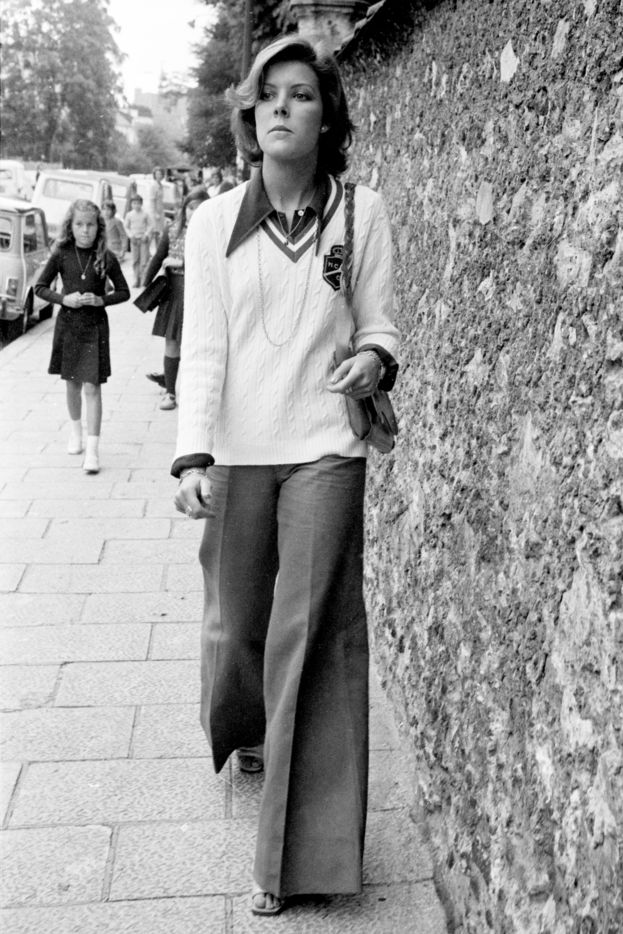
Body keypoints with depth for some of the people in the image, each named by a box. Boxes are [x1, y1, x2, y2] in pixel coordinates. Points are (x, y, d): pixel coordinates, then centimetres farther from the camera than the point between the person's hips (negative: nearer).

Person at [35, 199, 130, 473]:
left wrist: (100, 300, -14)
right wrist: (64, 299, -13)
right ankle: (75, 430, 39)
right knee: (72, 384, 15)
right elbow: (40, 287, 3)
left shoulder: (107, 258, -6)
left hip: (95, 327, -2)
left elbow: (123, 292, 2)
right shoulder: (61, 254, -4)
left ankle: (93, 450, -4)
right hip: (67, 324, 2)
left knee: (92, 387, -7)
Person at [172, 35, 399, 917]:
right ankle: (246, 734, 47)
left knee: (312, 633, -4)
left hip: (324, 451, -1)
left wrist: (374, 359, -18)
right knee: (235, 622, 12)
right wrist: (192, 456, -12)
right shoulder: (214, 221, 3)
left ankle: (304, 854, 5)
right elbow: (202, 348, -2)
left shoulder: (362, 213, 1)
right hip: (235, 452, 2)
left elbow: (380, 324, 5)